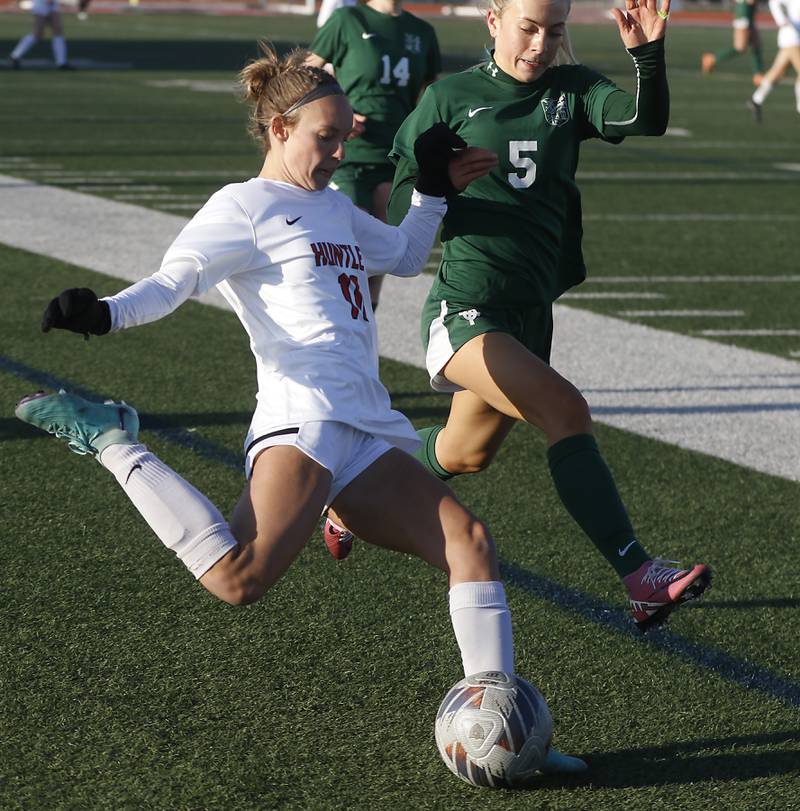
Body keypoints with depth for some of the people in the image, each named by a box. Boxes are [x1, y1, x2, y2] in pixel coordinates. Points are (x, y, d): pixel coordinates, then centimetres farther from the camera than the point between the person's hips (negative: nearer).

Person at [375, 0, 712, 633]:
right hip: (464, 312, -6)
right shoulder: (450, 98, -1)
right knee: (566, 410, -25)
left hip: (532, 312, 6)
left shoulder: (572, 90, 5)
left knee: (467, 452, 22)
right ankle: (641, 580, -30)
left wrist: (648, 54, -30)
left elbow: (645, 122, -15)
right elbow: (401, 207, 6)